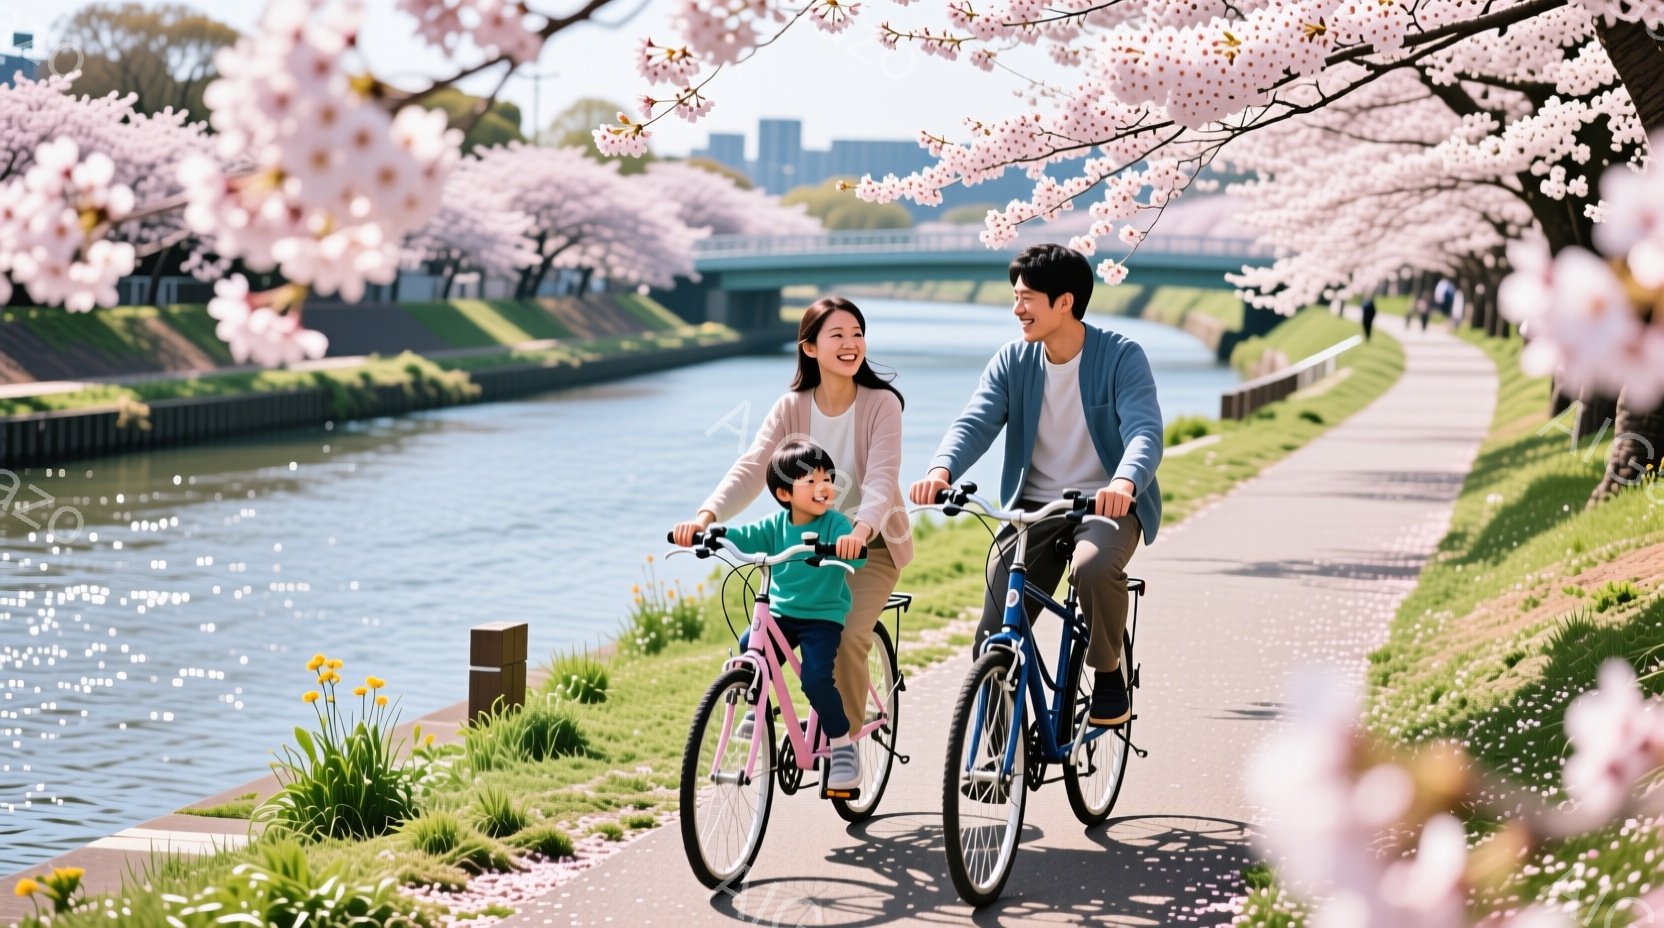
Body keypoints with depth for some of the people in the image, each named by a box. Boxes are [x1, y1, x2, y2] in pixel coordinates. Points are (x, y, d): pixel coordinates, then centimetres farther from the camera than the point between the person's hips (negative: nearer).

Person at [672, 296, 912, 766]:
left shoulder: (881, 404, -15)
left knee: (847, 638, -23)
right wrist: (705, 515, -38)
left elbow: (882, 478, -27)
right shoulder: (791, 408, -7)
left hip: (870, 543, -3)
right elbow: (751, 469, -19)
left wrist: (861, 530, -48)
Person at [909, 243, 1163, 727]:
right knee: (993, 642, -10)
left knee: (1095, 566, -38)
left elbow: (1145, 430, -22)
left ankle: (1108, 673, -9)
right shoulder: (1013, 361, 2)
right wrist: (941, 470, -33)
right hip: (1033, 506, 4)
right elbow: (975, 422, -10)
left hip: (1106, 504, -3)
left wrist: (1124, 482, -46)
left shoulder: (1121, 356, -10)